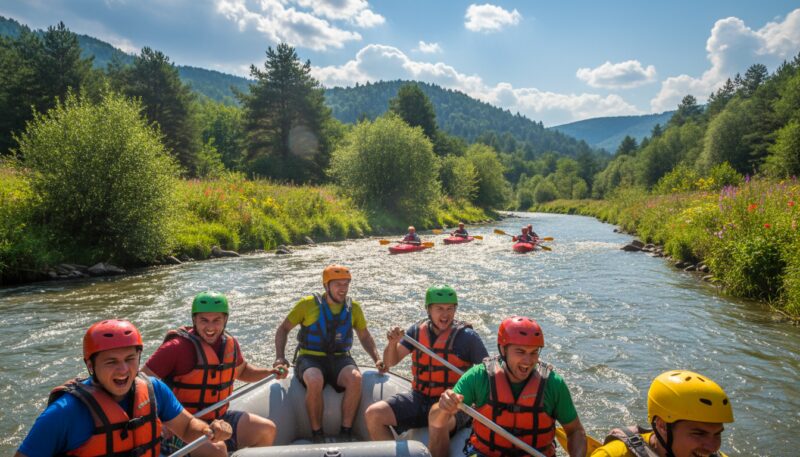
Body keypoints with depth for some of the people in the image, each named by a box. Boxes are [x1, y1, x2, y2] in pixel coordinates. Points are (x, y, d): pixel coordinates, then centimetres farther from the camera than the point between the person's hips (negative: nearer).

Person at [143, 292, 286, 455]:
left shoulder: (230, 344, 3)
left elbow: (242, 370, 23)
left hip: (219, 418, 7)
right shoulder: (177, 347, -17)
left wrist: (269, 372, 6)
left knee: (267, 430, -2)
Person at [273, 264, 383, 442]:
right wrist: (280, 357, -7)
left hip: (339, 359, 2)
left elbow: (365, 336, 20)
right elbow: (283, 329, 7)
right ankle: (317, 434, -15)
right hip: (310, 358, -2)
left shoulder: (354, 307, 8)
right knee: (315, 381, -36)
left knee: (355, 378, -31)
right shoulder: (308, 304, -1)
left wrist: (377, 359, 4)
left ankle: (346, 432, -17)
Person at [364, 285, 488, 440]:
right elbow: (390, 363, 8)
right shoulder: (418, 330, 5)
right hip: (419, 399, 4)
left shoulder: (467, 336, -5)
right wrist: (393, 343, -13)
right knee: (373, 414, -12)